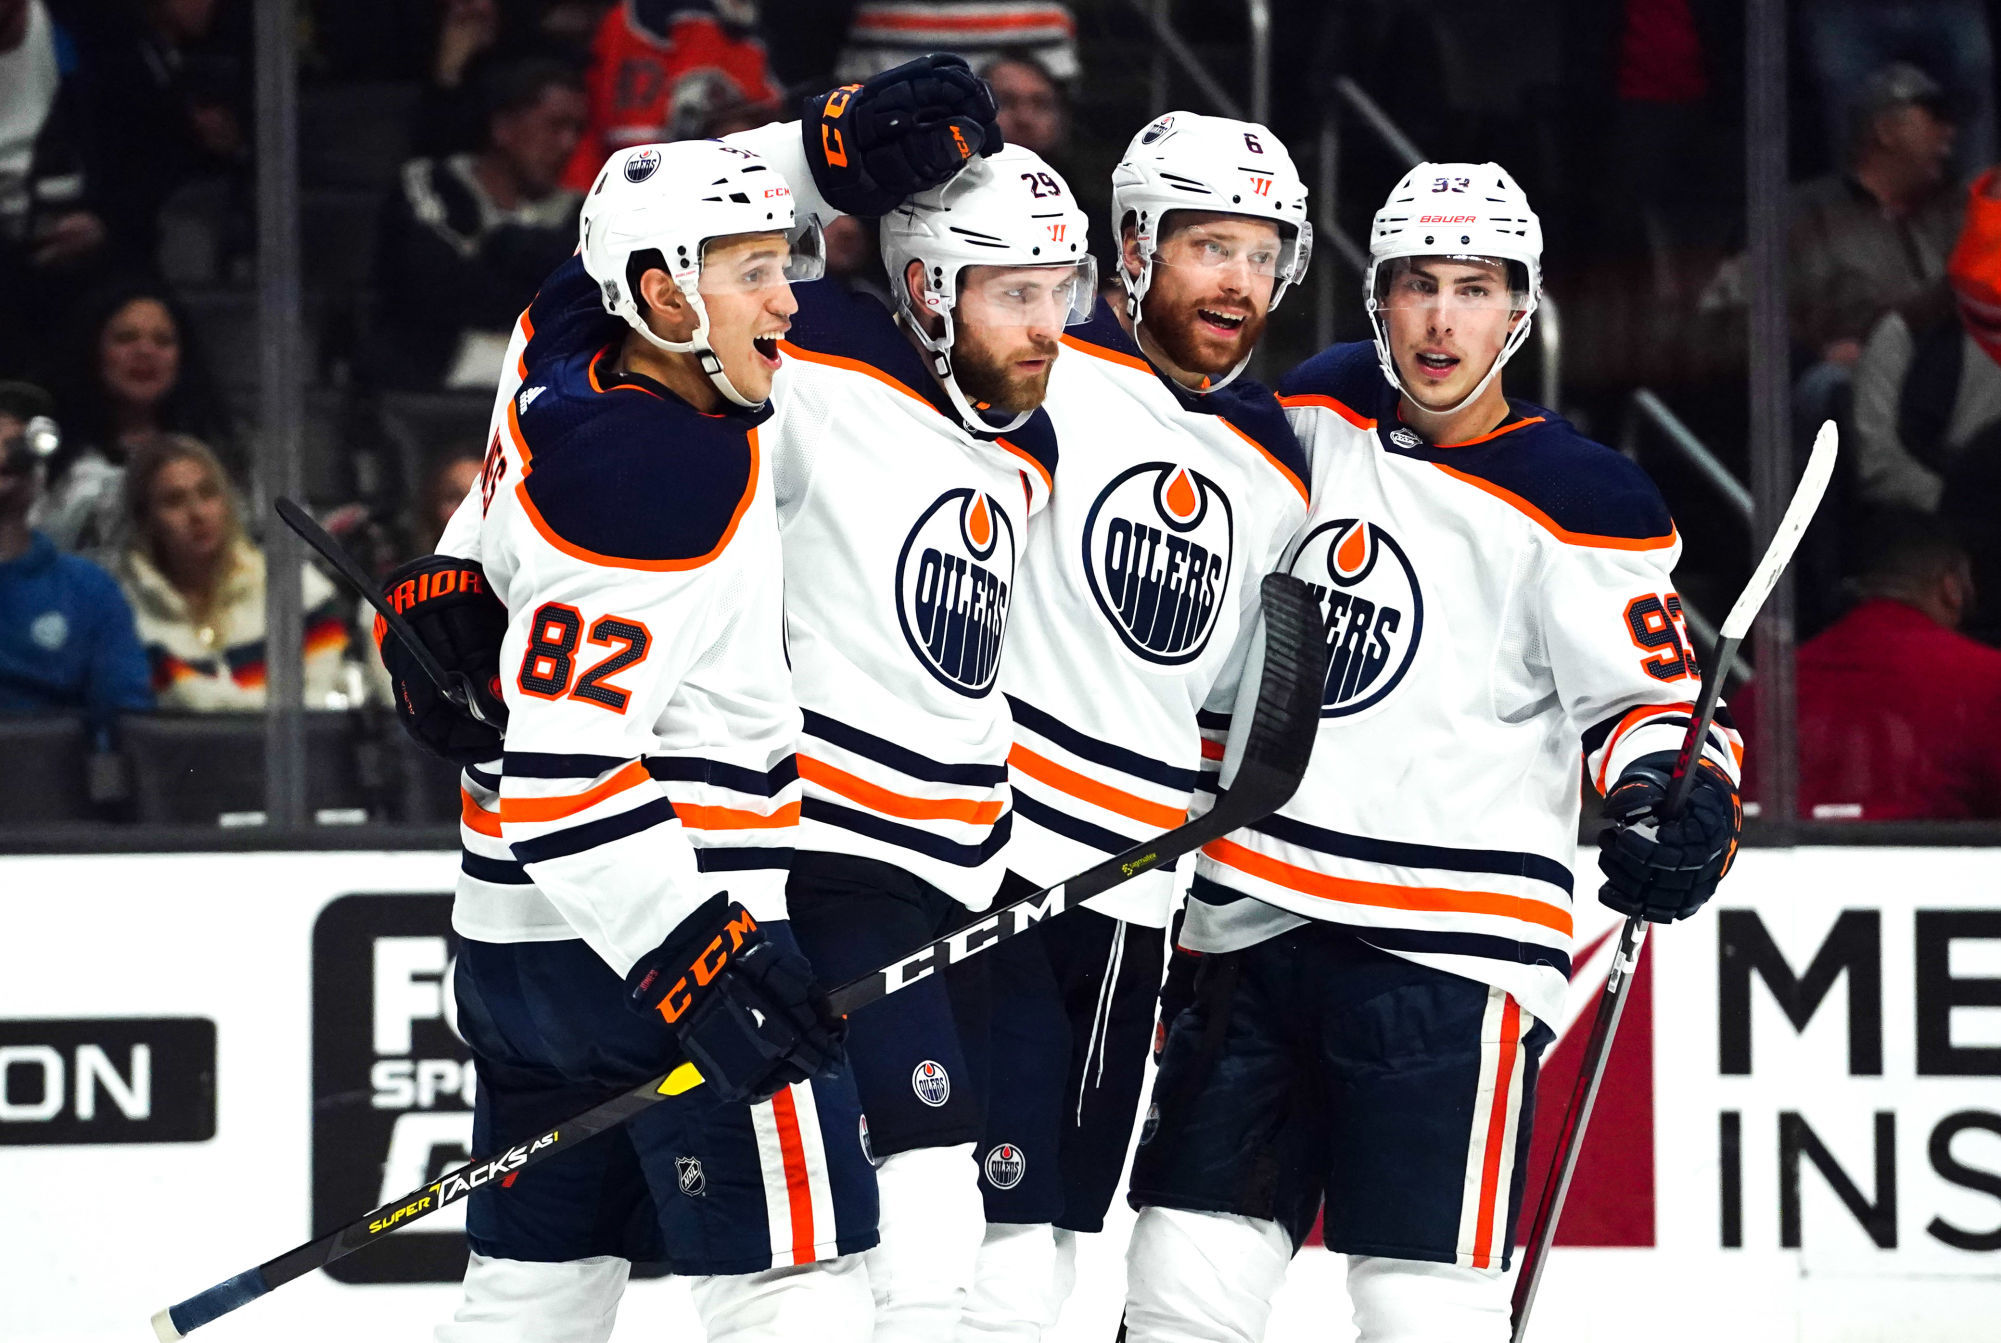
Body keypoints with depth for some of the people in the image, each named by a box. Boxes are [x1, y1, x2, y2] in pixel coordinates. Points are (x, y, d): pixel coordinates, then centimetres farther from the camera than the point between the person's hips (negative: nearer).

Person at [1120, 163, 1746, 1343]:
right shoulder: (1318, 414, 9)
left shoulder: (1580, 503, -7)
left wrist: (1680, 809, -23)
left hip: (1450, 951, -5)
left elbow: (1646, 694, -5)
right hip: (1257, 924, 5)